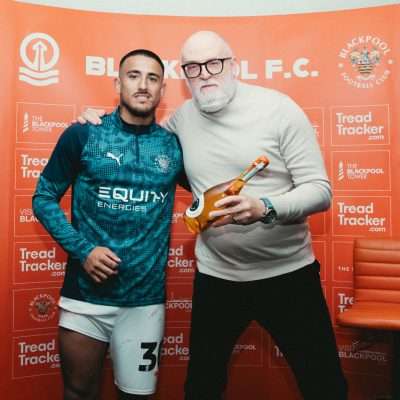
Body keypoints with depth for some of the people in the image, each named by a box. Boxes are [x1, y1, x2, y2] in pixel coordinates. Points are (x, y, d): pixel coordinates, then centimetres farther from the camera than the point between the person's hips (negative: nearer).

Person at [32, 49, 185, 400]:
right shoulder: (83, 135, -4)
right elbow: (44, 198, 0)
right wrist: (82, 250, -12)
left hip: (146, 299, 1)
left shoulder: (175, 146, 1)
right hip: (85, 295, -1)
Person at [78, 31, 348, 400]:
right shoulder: (182, 117, 3)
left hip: (287, 272, -2)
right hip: (216, 275, 3)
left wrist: (266, 209, -31)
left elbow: (320, 190, -11)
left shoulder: (279, 109, -10)